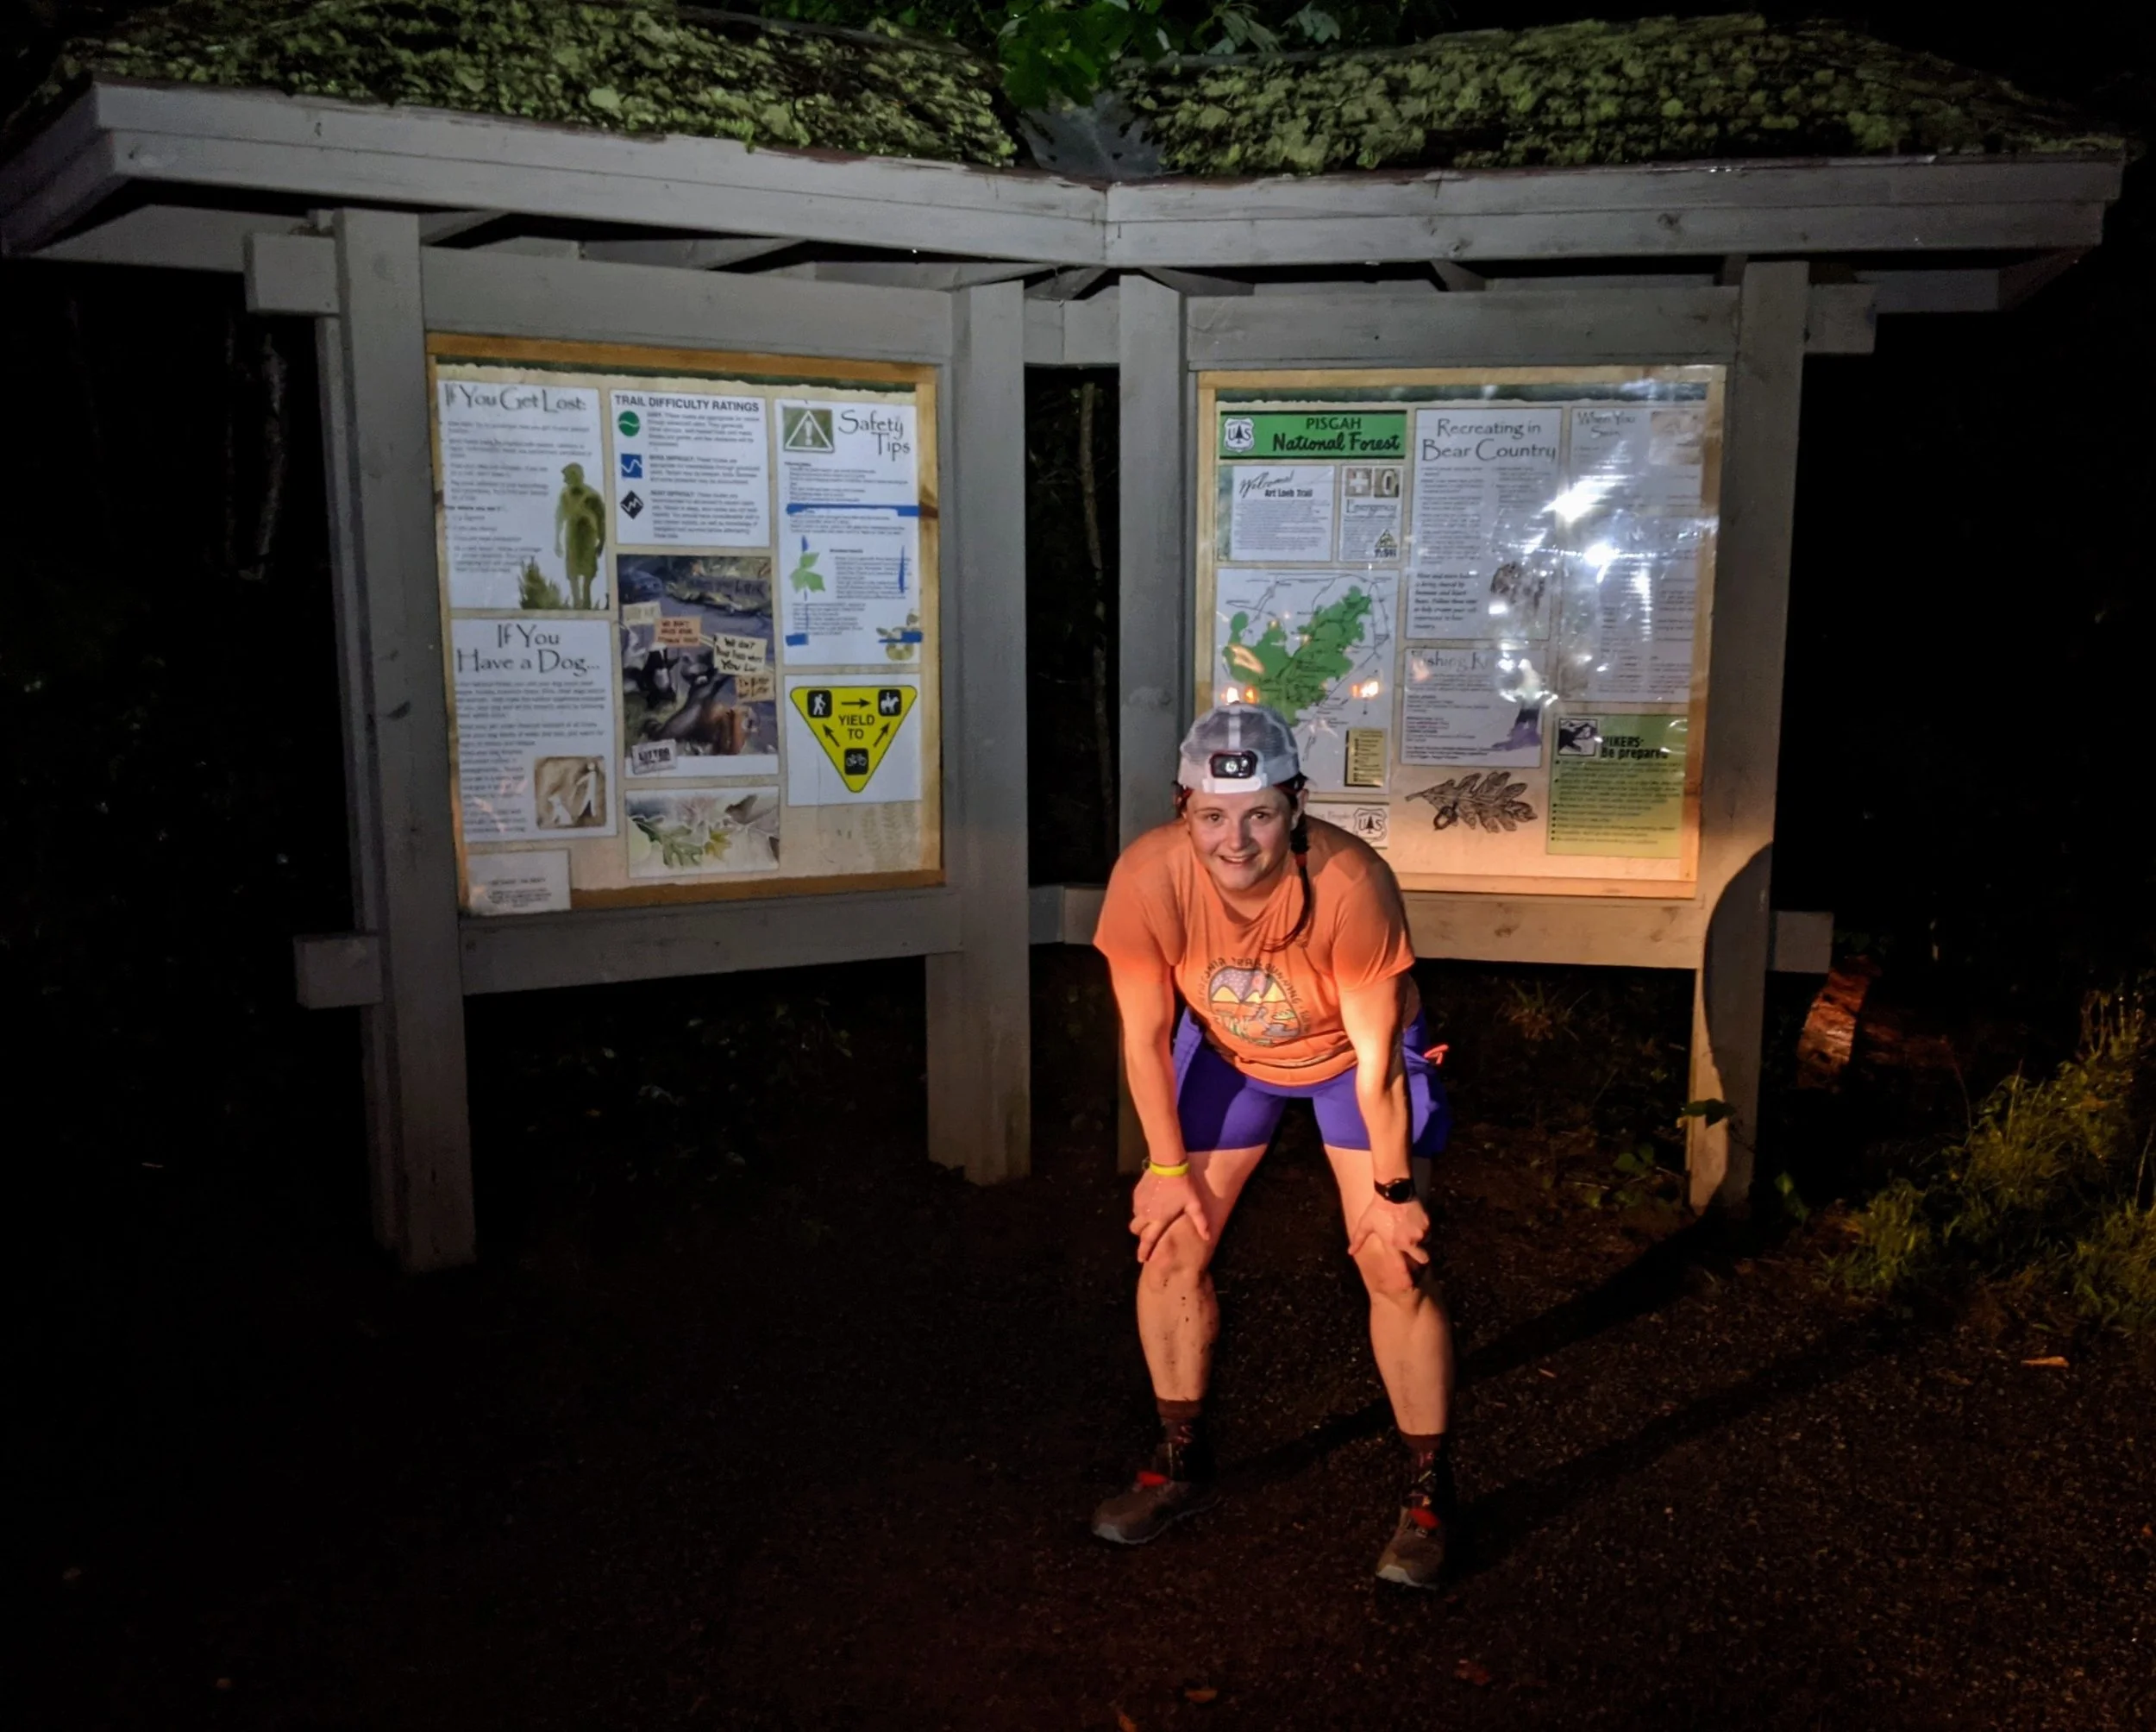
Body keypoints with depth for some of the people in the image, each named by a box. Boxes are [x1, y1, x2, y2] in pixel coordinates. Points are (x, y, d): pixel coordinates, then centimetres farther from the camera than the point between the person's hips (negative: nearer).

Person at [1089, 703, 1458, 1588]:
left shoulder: (1351, 882, -38)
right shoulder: (1147, 875, -31)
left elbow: (1376, 1059, -25)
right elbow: (1145, 1035, -16)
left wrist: (1391, 1192, -16)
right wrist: (1168, 1166, -8)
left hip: (1353, 1056, -2)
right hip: (1225, 1052, 3)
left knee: (1395, 1267, -10)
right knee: (1169, 1244, 0)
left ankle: (1429, 1493, 10)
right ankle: (1181, 1464, 21)